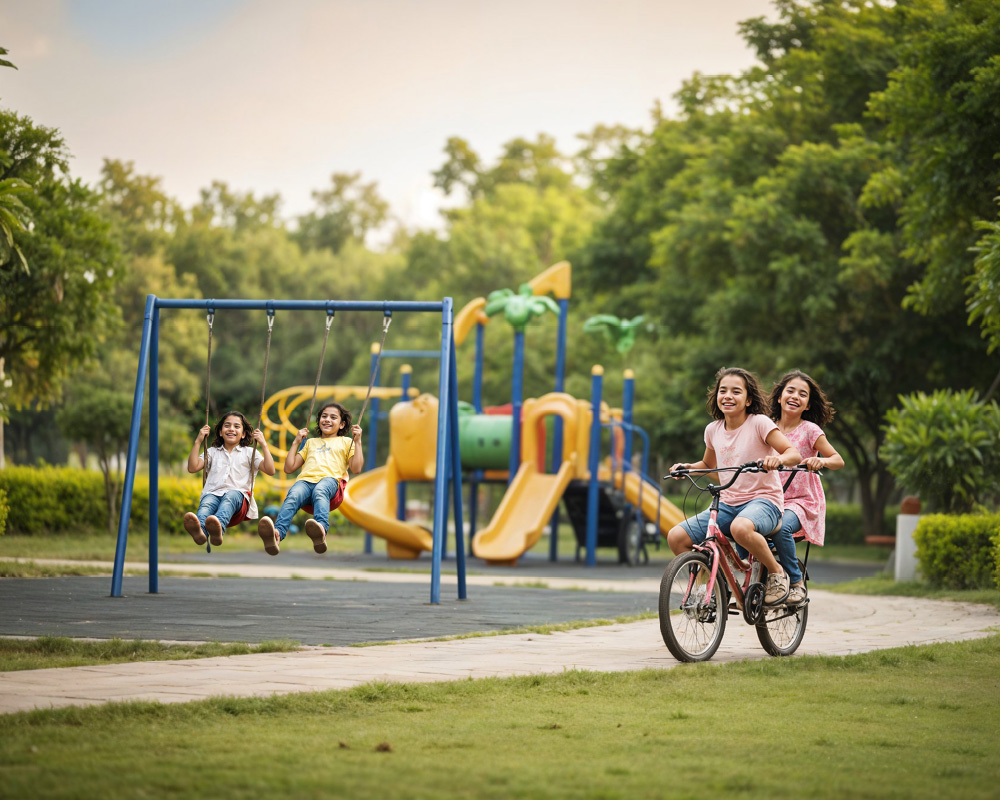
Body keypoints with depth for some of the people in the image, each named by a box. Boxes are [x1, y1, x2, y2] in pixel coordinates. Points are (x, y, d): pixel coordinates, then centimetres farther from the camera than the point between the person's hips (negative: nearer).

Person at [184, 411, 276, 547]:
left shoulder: (249, 453, 23)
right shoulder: (213, 452, 29)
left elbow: (270, 470, 10)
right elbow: (192, 468, 14)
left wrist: (263, 445, 5)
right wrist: (198, 442, 13)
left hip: (238, 496, -2)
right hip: (213, 493, 2)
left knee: (231, 495, -40)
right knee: (207, 501, -37)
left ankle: (218, 529, -73)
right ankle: (199, 529, -73)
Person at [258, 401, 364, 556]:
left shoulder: (346, 442, 30)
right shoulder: (311, 442, 39)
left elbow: (356, 468, 13)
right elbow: (289, 468, 32)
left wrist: (357, 442, 10)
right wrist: (296, 442, 30)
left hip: (330, 480, -2)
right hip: (305, 480, 2)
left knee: (319, 492, -41)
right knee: (293, 496, -35)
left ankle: (321, 529, -70)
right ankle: (277, 533, -63)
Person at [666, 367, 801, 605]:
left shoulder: (759, 423, -7)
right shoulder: (713, 429, 9)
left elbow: (794, 454, -14)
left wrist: (778, 459, -36)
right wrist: (687, 467, 8)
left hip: (763, 500, -6)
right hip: (728, 503, 6)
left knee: (741, 528, -42)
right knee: (676, 537, -13)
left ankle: (776, 572, -14)